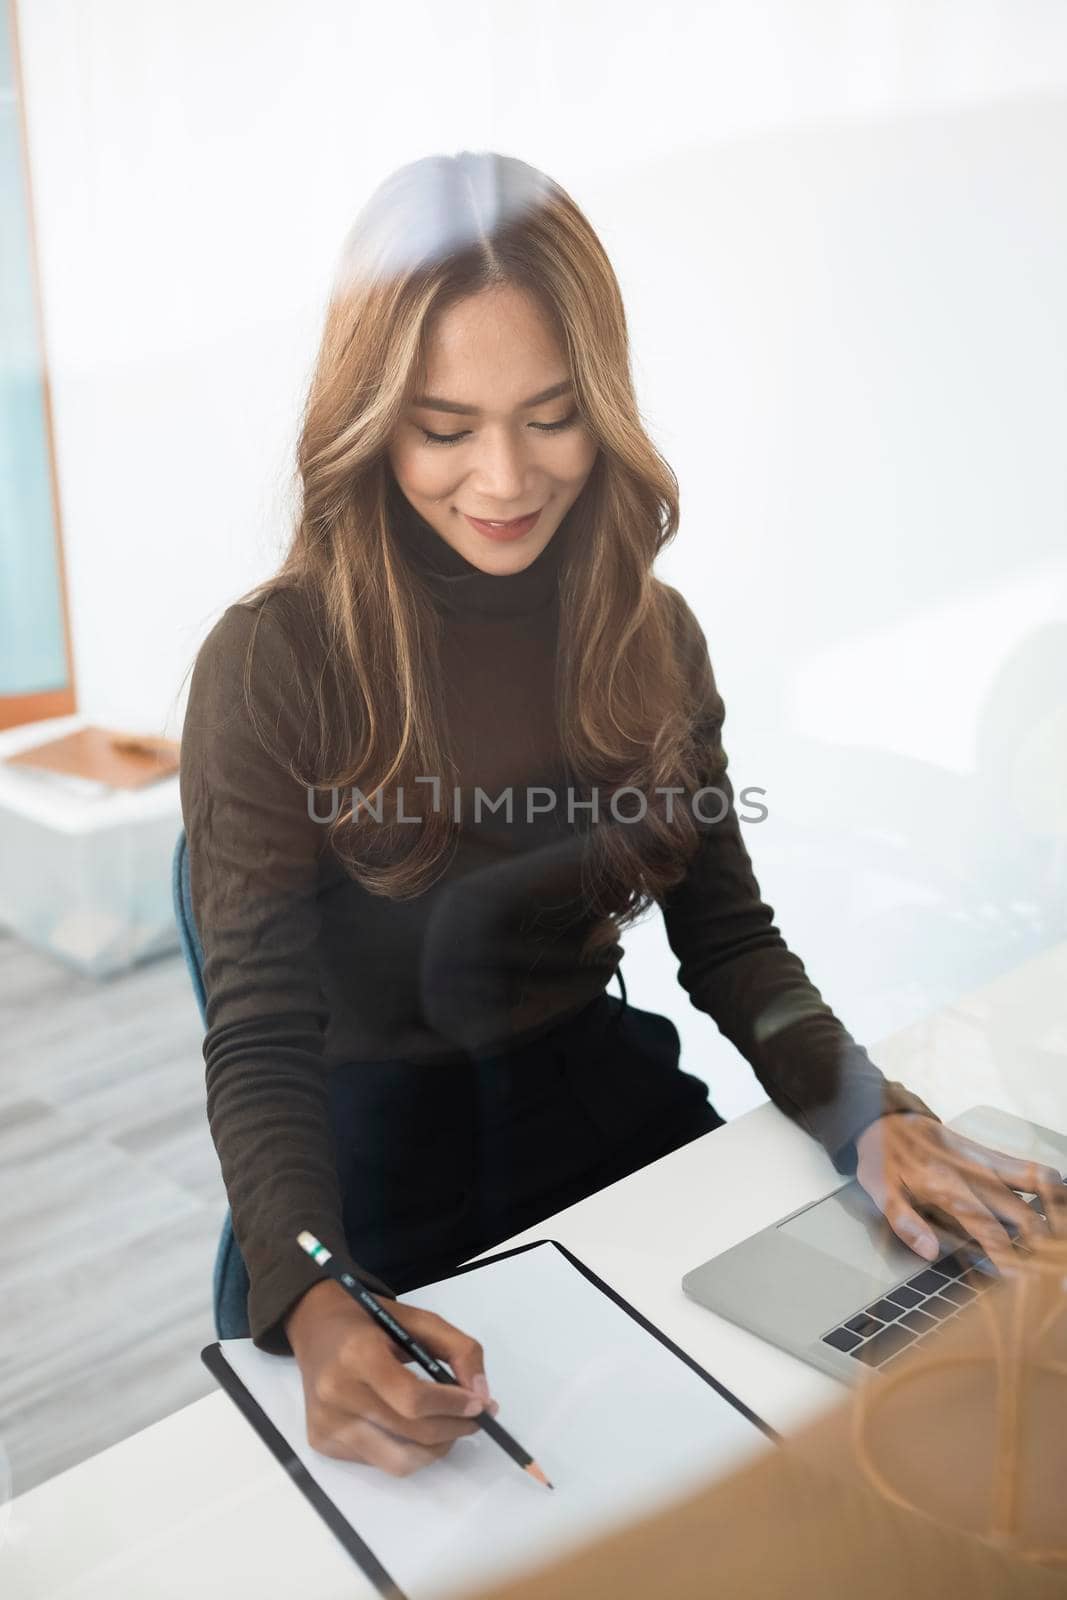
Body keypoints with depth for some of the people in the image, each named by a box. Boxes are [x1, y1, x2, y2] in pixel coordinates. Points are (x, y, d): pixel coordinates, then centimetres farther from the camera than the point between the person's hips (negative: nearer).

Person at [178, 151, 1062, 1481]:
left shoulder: (651, 636, -1)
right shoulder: (272, 665, -16)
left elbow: (726, 933, 3)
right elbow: (260, 1039, -17)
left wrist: (868, 1116, -14)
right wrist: (316, 1305, -35)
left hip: (613, 1109, 5)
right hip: (387, 1180, -4)